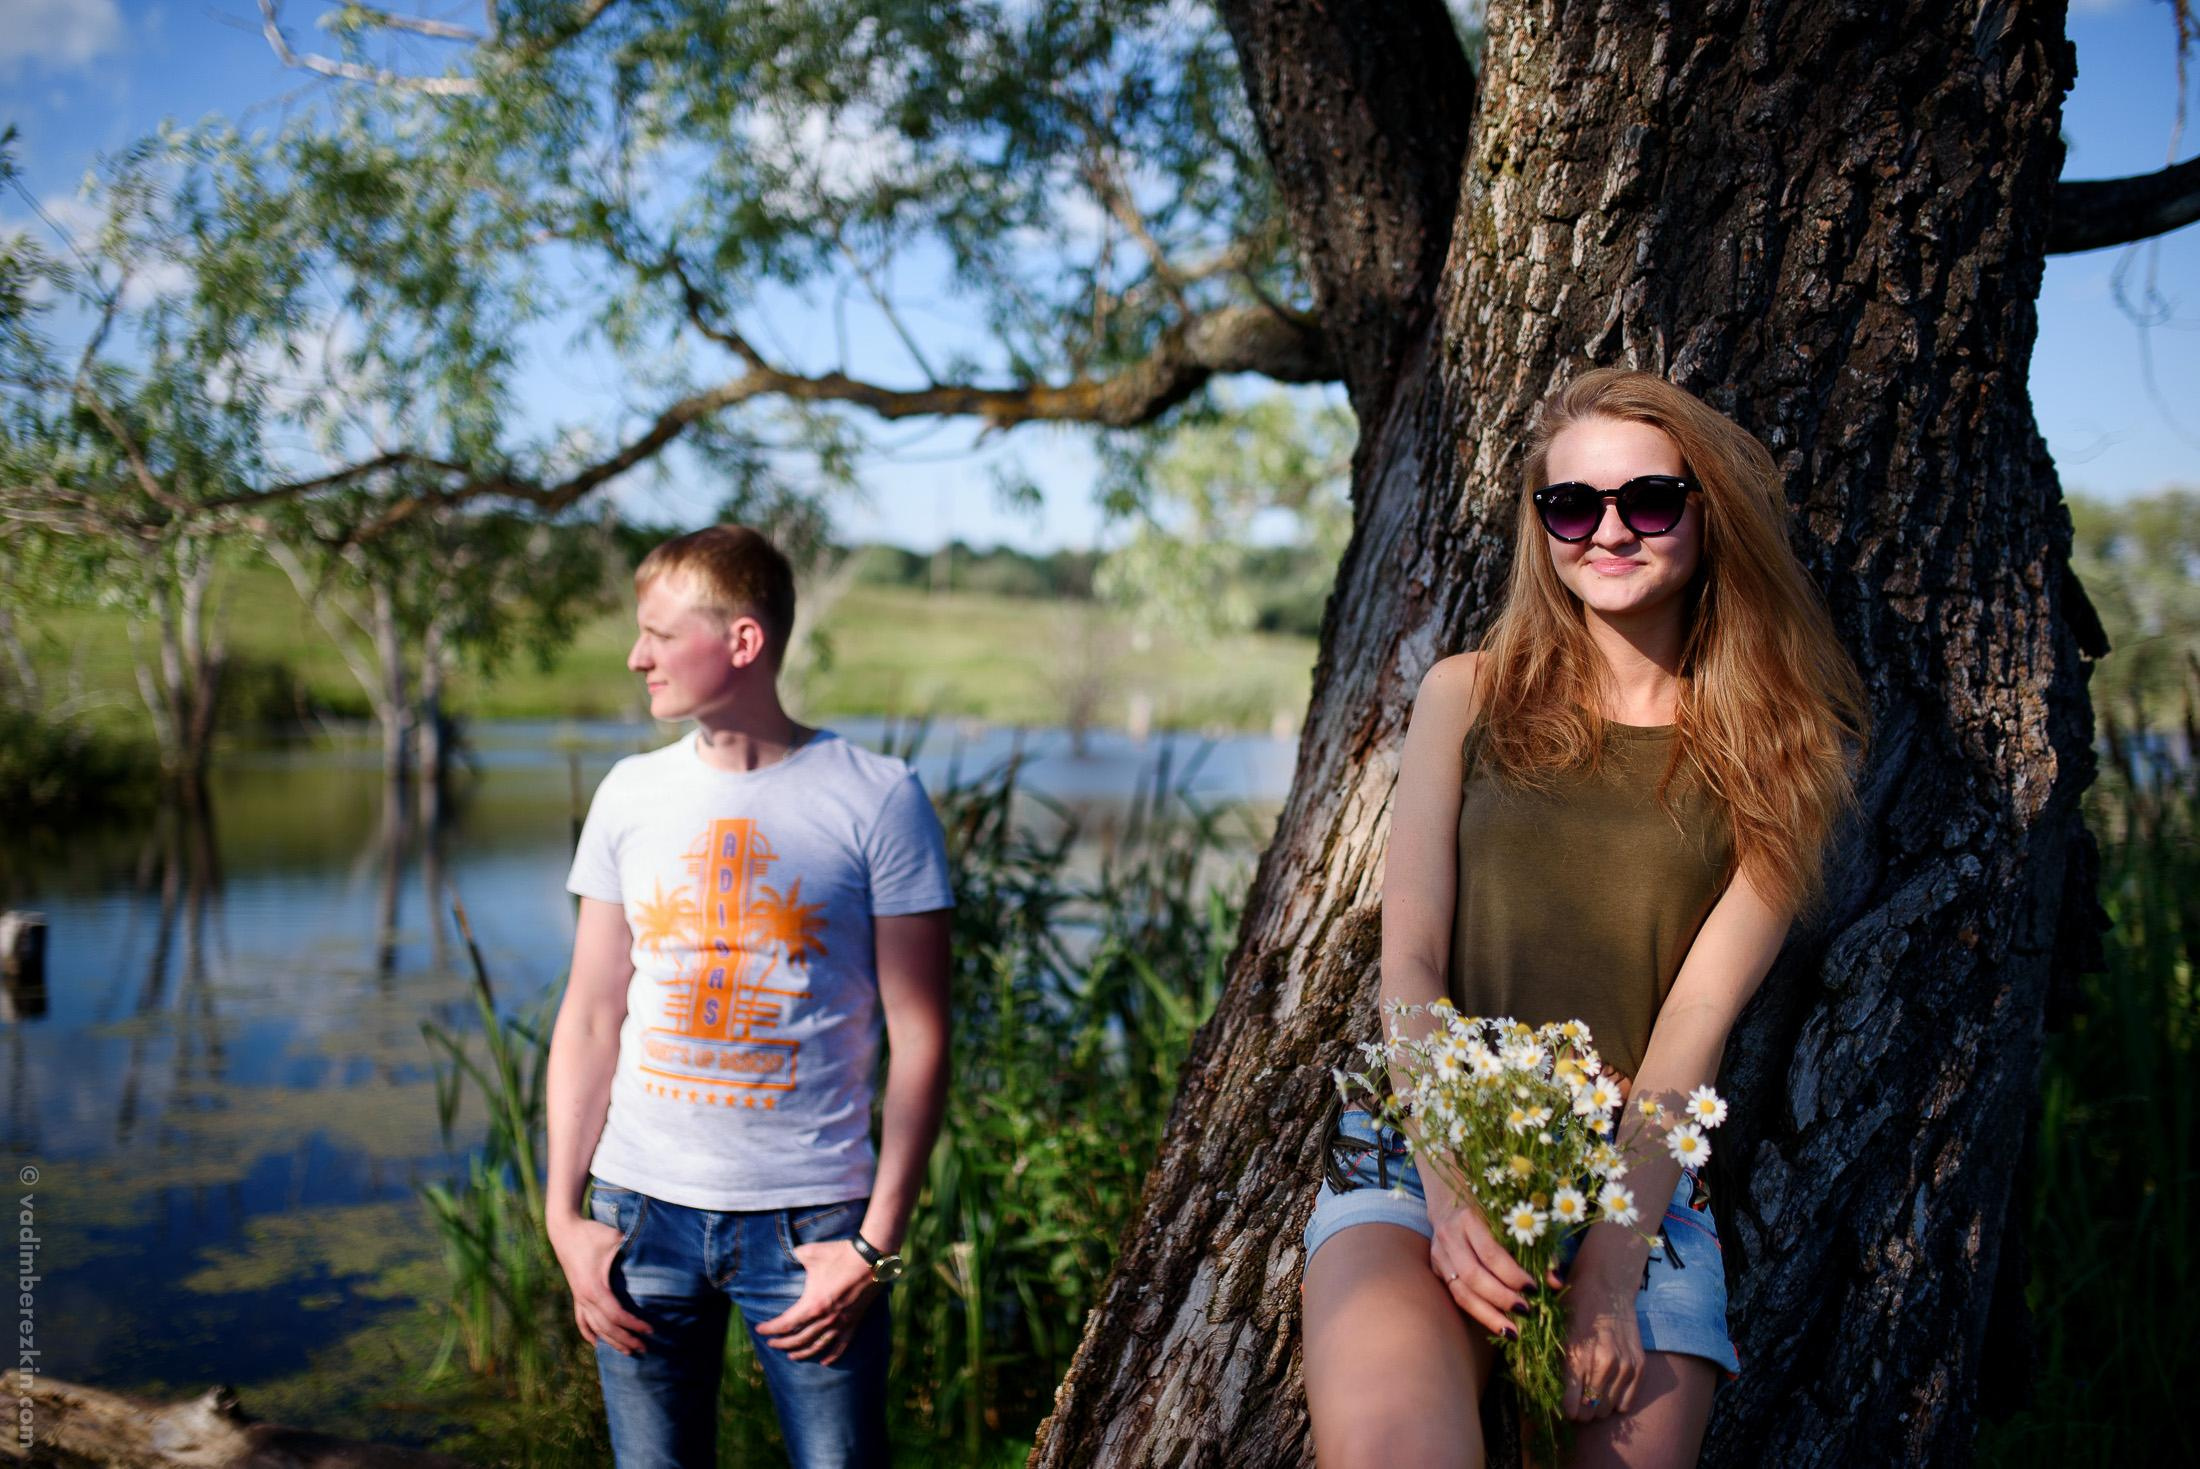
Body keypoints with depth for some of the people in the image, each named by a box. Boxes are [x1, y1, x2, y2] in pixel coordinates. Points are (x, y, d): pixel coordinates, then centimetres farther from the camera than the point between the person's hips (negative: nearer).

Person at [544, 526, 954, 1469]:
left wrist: (878, 1242, -9)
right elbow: (589, 1021, 9)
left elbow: (918, 1038, -5)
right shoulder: (630, 795, 6)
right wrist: (564, 1214, 2)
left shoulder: (877, 798, -5)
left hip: (811, 1219, -3)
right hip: (643, 1211, 3)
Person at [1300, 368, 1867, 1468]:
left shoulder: (1774, 753, 7)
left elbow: (1697, 1020, -2)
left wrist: (1613, 1255, -11)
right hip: (1420, 1147, -1)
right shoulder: (1469, 694, 9)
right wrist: (1450, 1184, -12)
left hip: (1641, 1183, 1)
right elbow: (1407, 963, 2)